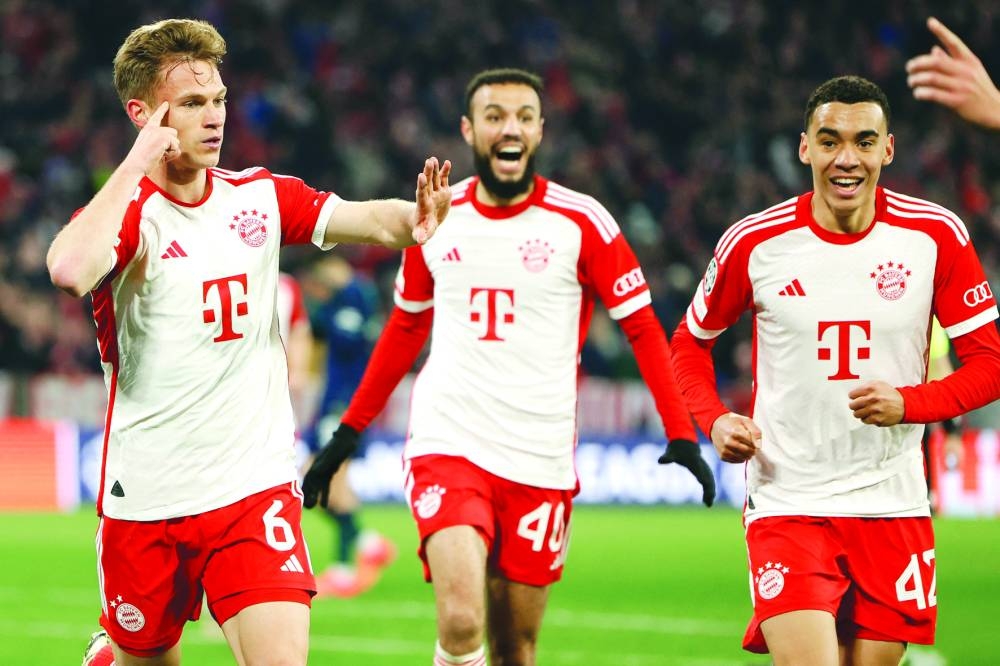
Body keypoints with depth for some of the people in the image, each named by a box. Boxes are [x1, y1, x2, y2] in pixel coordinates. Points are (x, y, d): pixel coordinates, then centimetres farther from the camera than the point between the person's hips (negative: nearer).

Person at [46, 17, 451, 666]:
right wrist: (138, 163, -22)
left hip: (256, 488, 2)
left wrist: (414, 218, -29)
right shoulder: (124, 211, -8)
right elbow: (70, 270, -30)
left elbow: (368, 218, -6)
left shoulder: (262, 197, 6)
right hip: (145, 500, -2)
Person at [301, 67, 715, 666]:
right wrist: (348, 432, 21)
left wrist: (682, 436, -9)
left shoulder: (582, 223, -2)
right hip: (447, 447, 0)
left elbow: (643, 329, 1)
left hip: (540, 461, 0)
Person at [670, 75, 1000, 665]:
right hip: (787, 502, -2)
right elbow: (691, 344, 12)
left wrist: (908, 404, -17)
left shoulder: (937, 235, -3)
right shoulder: (754, 242, -4)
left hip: (893, 508, 2)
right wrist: (715, 421, -7)